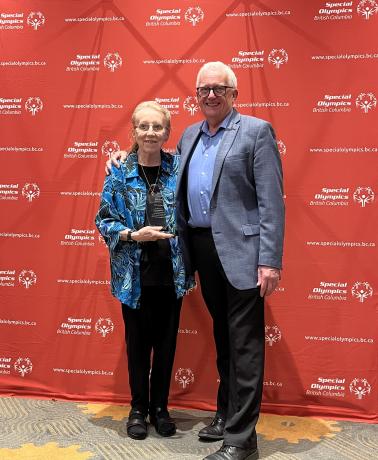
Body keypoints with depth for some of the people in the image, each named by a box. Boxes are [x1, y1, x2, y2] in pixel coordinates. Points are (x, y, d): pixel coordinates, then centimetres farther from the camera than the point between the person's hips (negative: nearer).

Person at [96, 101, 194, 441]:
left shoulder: (179, 168, 1)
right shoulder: (120, 173, -3)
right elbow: (104, 220, -1)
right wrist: (134, 235, -16)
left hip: (171, 272, 1)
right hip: (134, 274, -1)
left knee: (166, 341, 11)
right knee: (138, 342, 10)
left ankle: (160, 407, 30)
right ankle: (138, 409, 29)